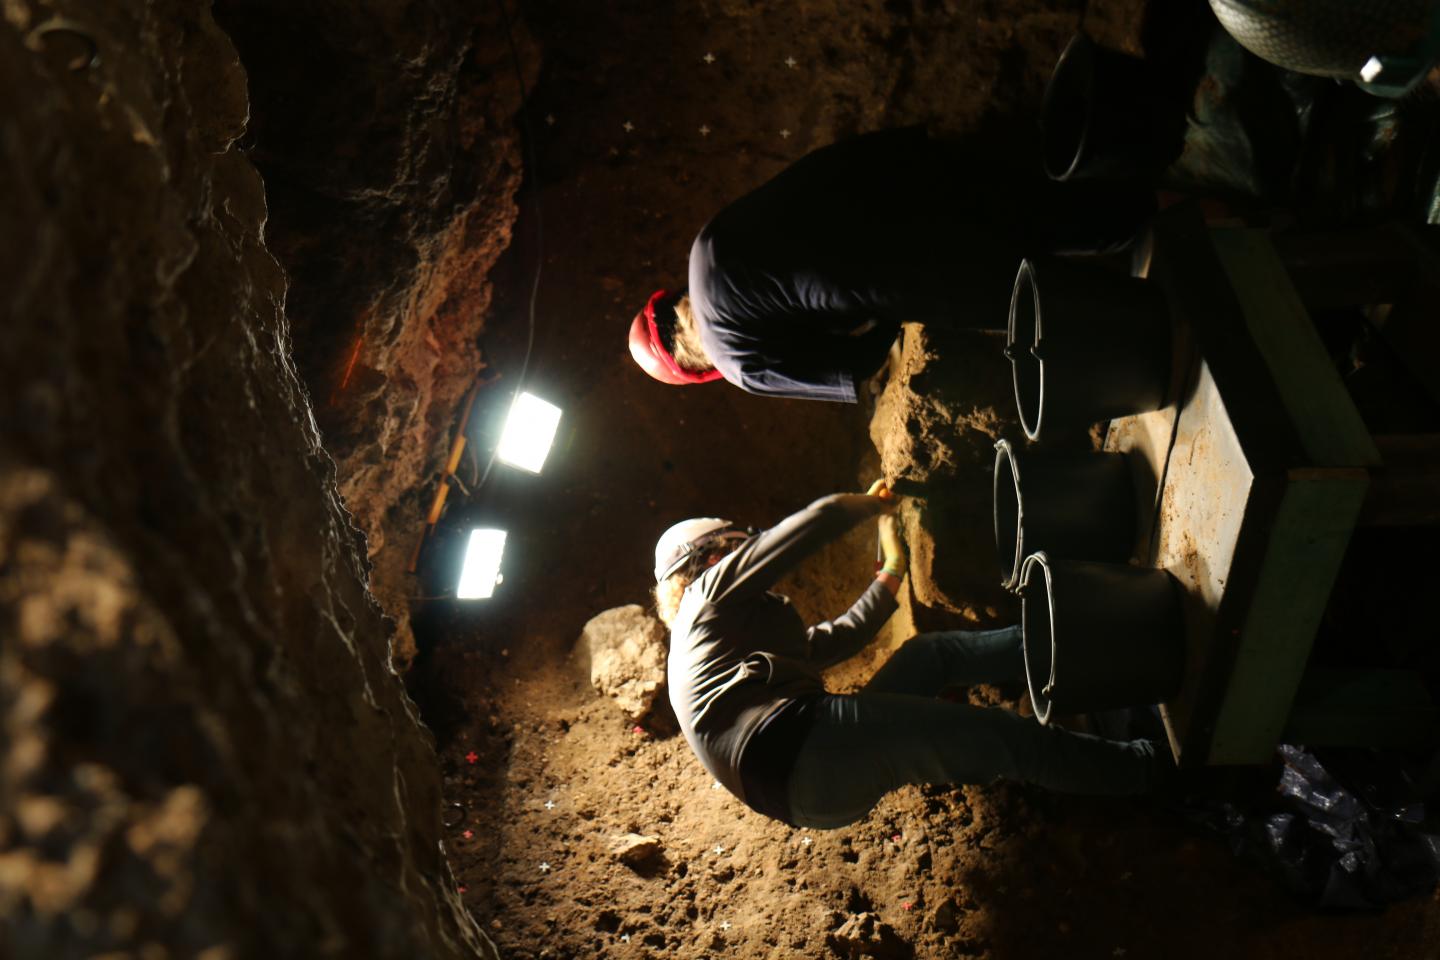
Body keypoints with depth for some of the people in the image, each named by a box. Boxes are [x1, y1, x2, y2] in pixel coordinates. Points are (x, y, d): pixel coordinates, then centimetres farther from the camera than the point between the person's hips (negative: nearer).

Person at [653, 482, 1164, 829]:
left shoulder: (730, 640, 33)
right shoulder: (709, 592, 5)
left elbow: (838, 638, 36)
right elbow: (814, 523, 0)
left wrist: (894, 570, 40)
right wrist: (869, 504, 20)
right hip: (802, 750, -11)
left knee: (932, 652, 19)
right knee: (999, 736, -8)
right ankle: (1142, 768, 2)